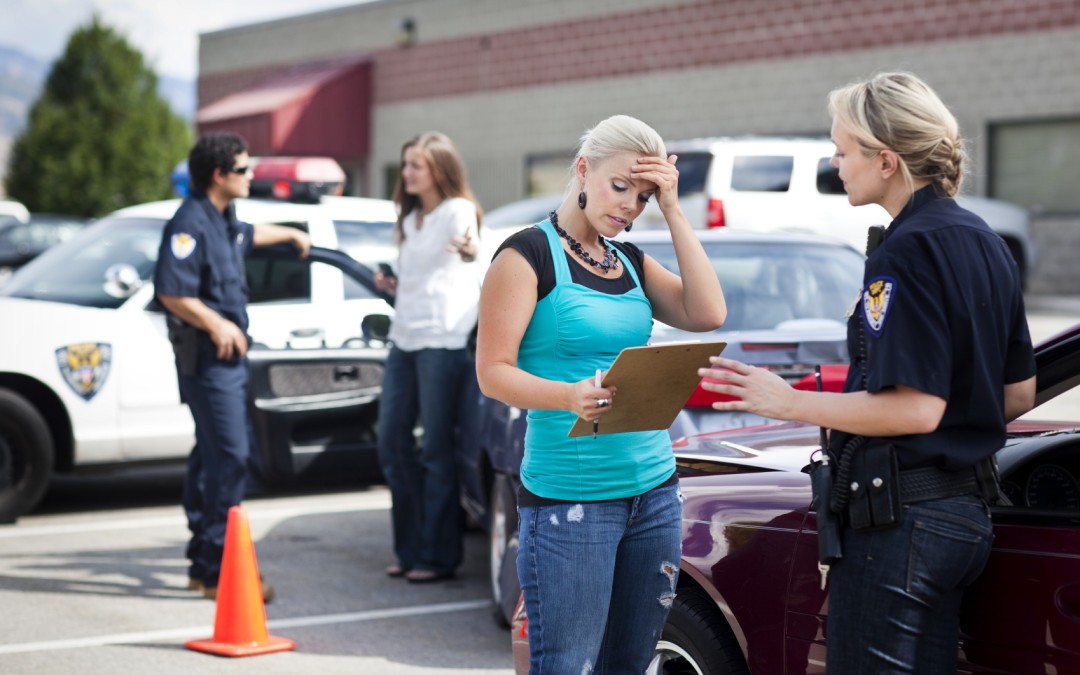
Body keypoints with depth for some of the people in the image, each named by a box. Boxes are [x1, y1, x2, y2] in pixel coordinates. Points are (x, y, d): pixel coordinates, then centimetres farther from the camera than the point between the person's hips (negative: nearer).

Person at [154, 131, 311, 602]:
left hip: (230, 355, 10)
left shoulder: (223, 220, 15)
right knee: (229, 456, -13)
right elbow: (170, 292, -25)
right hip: (208, 357, -10)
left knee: (213, 456, 14)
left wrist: (292, 234, 53)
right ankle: (220, 570, -11)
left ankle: (204, 564, 22)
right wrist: (216, 325, -27)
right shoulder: (191, 223, -16)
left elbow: (248, 235, 40)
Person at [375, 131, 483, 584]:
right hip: (404, 338, 9)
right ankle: (410, 549, 17)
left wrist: (468, 250, -52)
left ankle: (439, 555, 3)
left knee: (437, 451, -5)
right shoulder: (410, 219, 21)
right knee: (392, 444, 8)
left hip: (443, 339, -9)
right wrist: (393, 286, 12)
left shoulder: (457, 210, -5)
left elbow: (469, 247, -29)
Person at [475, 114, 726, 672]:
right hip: (568, 498, -7)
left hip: (654, 490, 7)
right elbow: (493, 371, -11)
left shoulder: (630, 261, 15)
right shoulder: (529, 253, -5)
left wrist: (673, 212, -1)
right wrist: (572, 396, -29)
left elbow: (707, 314, 0)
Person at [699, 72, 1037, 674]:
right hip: (967, 507, 10)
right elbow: (1018, 395, 16)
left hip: (902, 520, -10)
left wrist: (792, 404, -16)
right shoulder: (983, 241, 12)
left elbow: (915, 408, -23)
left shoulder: (908, 252, -17)